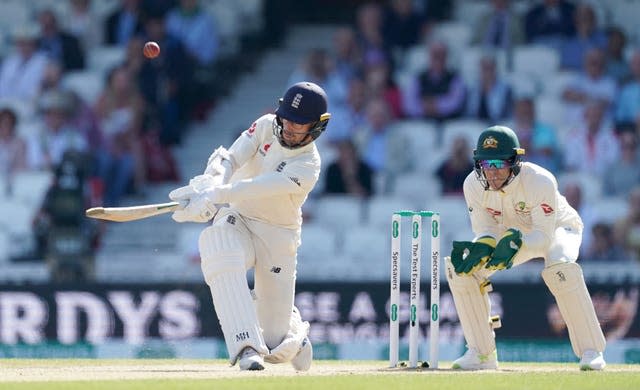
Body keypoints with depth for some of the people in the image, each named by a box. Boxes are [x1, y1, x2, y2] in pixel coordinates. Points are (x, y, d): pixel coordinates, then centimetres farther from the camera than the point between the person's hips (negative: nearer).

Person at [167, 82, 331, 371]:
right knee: (219, 253, -38)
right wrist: (210, 184, -42)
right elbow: (229, 160, -19)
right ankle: (248, 348, -40)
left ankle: (294, 328, 37)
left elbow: (260, 187, -34)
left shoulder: (308, 166, -20)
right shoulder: (266, 126, -7)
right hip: (236, 218, 2)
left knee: (279, 347, -4)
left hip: (278, 235, -2)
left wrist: (214, 195, -47)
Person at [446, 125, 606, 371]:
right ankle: (482, 353, -2)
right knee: (459, 267, -14)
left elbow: (544, 236, -32)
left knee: (560, 268, -37)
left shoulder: (540, 181, -36)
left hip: (556, 227, -5)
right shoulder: (474, 185, -23)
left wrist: (516, 243, -52)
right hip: (510, 233, 5)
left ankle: (590, 350, -25)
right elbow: (485, 230, -16)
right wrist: (482, 248, -39)